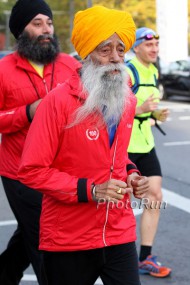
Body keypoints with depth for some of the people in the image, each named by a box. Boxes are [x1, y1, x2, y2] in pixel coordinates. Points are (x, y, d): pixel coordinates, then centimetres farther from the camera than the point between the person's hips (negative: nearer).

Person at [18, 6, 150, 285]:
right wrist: (90, 190, -21)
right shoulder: (58, 102, -15)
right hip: (68, 240, -4)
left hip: (120, 233, 5)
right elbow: (32, 171, -16)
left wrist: (131, 174, 1)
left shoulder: (127, 100, 5)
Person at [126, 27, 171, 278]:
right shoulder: (127, 72, -15)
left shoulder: (153, 72, 11)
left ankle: (145, 259, 12)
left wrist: (157, 114, 3)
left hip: (145, 144, 8)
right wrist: (140, 109, -30)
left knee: (155, 197, 4)